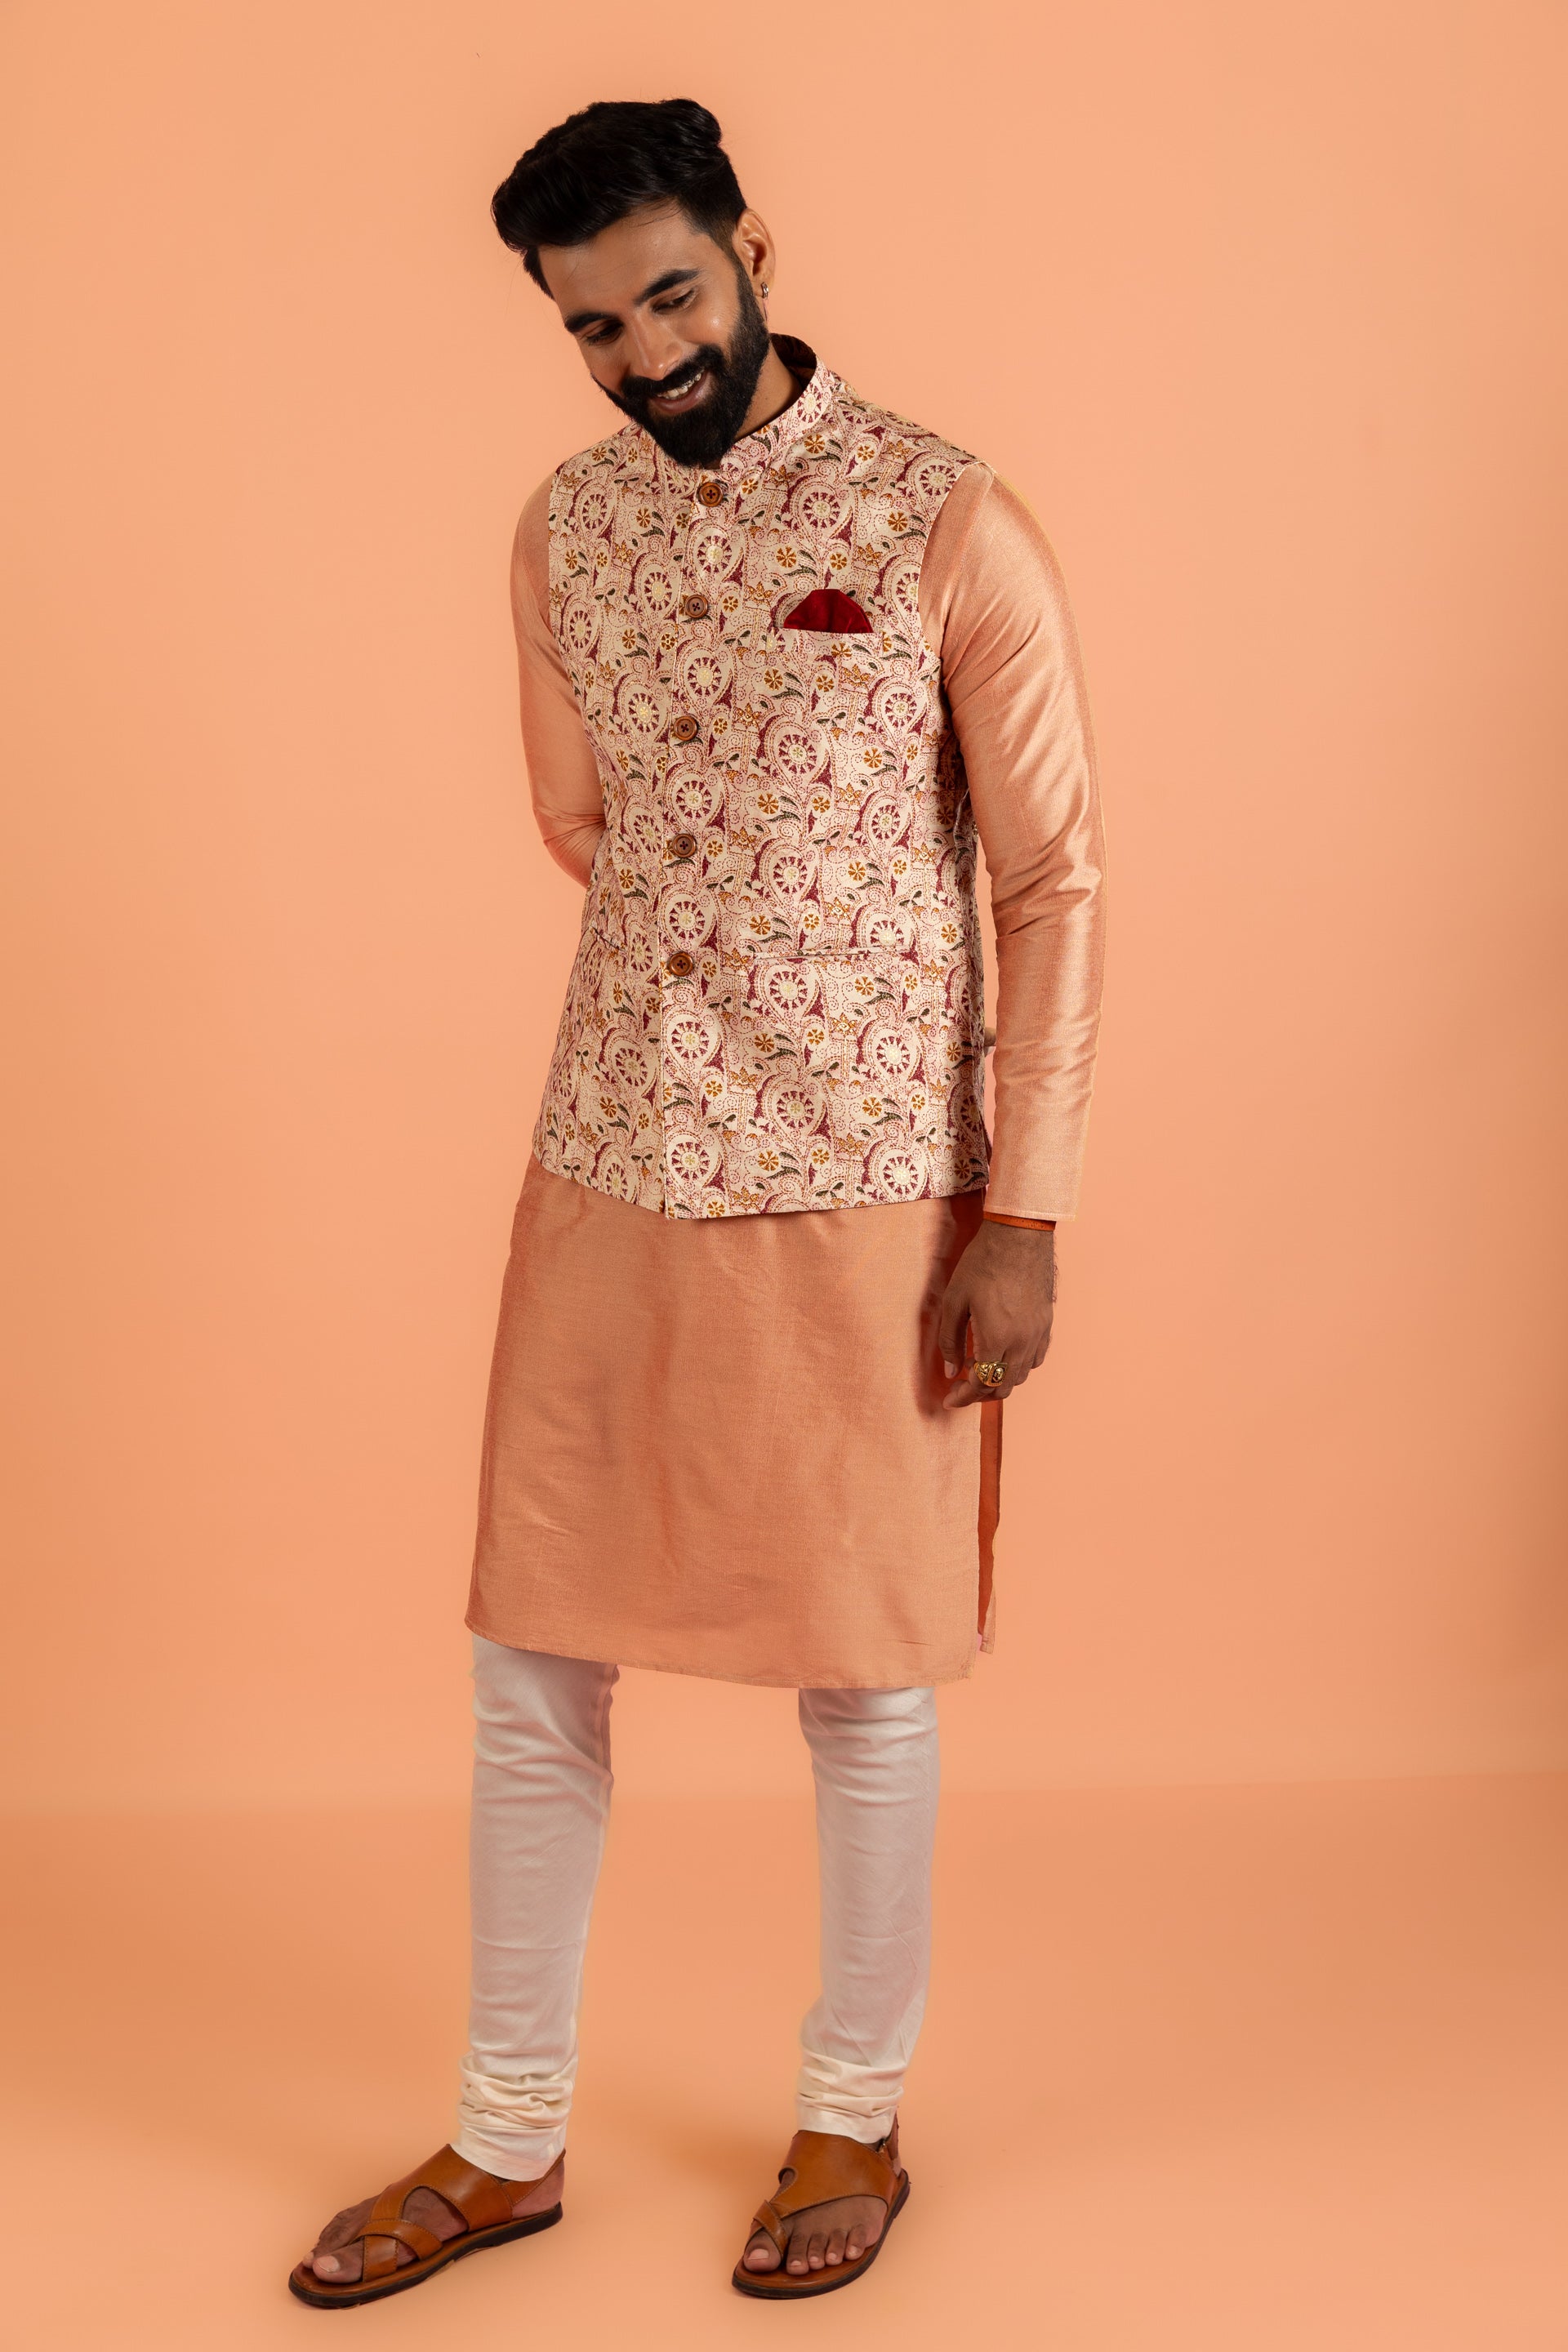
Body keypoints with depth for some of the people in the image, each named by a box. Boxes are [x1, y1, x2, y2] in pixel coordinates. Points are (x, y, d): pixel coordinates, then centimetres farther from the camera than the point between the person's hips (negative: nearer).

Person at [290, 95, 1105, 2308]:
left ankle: (856, 2123, 29)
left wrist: (1026, 1215, -10)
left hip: (860, 1189, -4)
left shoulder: (951, 525, -8)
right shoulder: (566, 529, 6)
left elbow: (1052, 882, -7)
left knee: (859, 1668, 8)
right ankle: (507, 2142, 27)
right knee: (532, 1656, 9)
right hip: (608, 1165, 5)